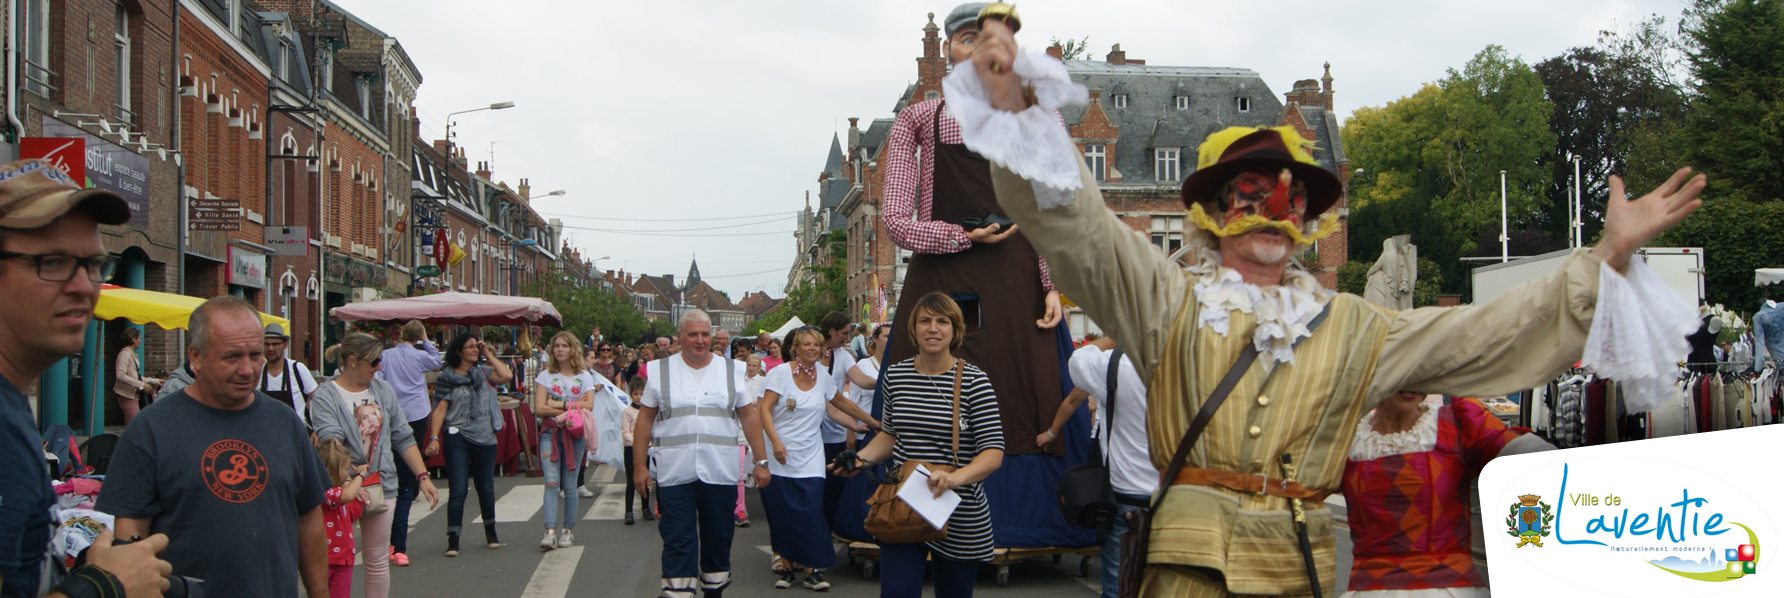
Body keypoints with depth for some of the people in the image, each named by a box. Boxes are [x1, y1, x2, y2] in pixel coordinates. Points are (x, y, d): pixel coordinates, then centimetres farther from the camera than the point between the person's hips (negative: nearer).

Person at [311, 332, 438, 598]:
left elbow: (403, 438, 12)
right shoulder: (325, 397, -9)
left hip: (382, 487, 5)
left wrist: (423, 477, 6)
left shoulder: (383, 390, 8)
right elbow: (331, 442, -21)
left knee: (378, 561, 10)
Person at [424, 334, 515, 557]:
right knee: (458, 490, -8)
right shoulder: (447, 377, 1)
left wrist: (488, 356, -1)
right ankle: (452, 540, -5)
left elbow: (507, 376, -10)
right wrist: (434, 438, -14)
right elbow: (440, 409, -5)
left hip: (485, 438, 3)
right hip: (458, 438, -3)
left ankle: (490, 532, 31)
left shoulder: (483, 372, 8)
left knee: (486, 489, 13)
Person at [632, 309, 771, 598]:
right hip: (674, 473, -1)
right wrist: (639, 465, 1)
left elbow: (749, 417, 8)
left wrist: (760, 461, 4)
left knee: (718, 536, 9)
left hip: (719, 472, 2)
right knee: (677, 540, -3)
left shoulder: (732, 371, 8)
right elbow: (645, 418, 6)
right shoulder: (660, 371, 5)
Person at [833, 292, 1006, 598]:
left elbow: (993, 452, -12)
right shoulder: (895, 375, 6)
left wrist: (955, 478, -30)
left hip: (961, 518, -2)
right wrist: (861, 458, 0)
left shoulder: (974, 381, -7)